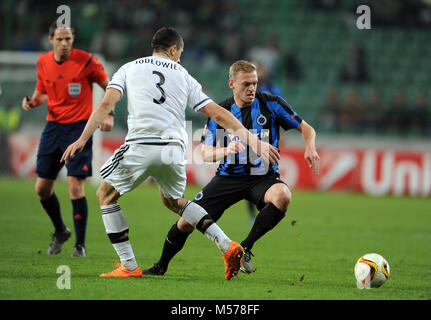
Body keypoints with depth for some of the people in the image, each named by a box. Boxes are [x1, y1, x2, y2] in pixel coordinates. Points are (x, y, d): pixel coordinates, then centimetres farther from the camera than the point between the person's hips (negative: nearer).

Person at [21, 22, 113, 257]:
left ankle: (80, 244, 0)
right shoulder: (43, 62, 3)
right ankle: (60, 231, 29)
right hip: (53, 126, 5)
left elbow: (110, 87, 0)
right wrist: (32, 101, -3)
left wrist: (109, 114, -12)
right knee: (42, 188, 4)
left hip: (79, 127, -5)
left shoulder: (86, 61, -10)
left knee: (75, 187, -13)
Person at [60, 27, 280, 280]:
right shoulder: (183, 76, 21)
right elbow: (217, 113, 16)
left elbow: (107, 103, 3)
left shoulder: (129, 69, 18)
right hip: (174, 150, 3)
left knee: (106, 195, 18)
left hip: (140, 145, -3)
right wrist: (253, 140, 18)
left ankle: (129, 267, 9)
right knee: (174, 200, 29)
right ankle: (228, 246, 15)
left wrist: (83, 139, -1)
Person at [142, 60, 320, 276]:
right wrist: (226, 150, -25)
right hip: (229, 176, 1)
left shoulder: (271, 104, -5)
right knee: (187, 222, -7)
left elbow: (306, 129, 2)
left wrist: (310, 148, -20)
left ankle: (246, 248, -18)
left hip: (264, 176, -1)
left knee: (283, 196, -36)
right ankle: (161, 266, 22)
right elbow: (206, 153, -3)